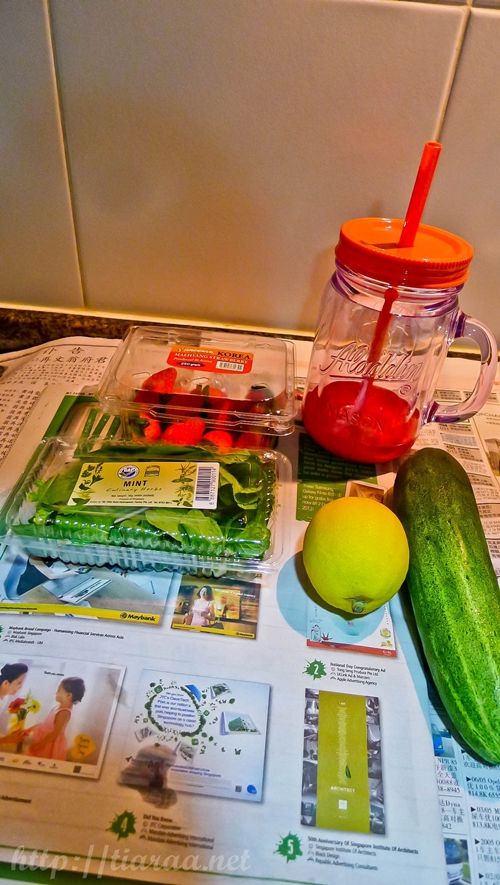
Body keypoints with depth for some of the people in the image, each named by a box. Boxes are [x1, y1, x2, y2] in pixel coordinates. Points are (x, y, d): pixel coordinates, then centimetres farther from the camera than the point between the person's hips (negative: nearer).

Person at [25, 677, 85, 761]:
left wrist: (38, 745, -21)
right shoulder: (59, 707, 2)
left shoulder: (64, 713, -26)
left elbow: (55, 734, -25)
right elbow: (45, 723, 13)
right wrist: (29, 730, 15)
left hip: (50, 745, -9)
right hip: (45, 740, 9)